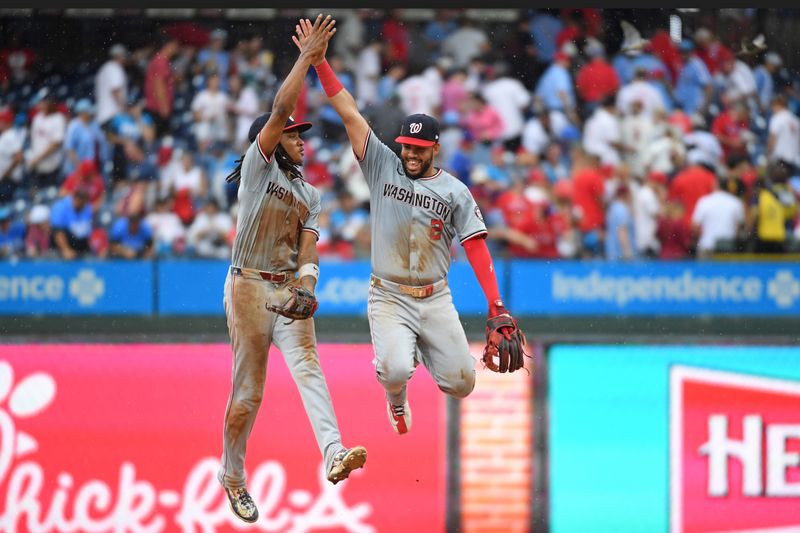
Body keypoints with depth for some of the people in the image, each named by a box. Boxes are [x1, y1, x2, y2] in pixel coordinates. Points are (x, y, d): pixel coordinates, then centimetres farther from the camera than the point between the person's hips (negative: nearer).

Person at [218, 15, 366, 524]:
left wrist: (306, 286, -14)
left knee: (307, 367, -16)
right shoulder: (257, 166, 2)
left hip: (290, 289, 4)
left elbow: (308, 250, 7)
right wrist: (308, 56, -12)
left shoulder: (309, 194, 19)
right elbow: (280, 111, -11)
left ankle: (334, 453, -35)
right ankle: (233, 476, 12)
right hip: (249, 287, -4)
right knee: (248, 390, -3)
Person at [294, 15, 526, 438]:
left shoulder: (455, 192, 2)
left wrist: (495, 304, -14)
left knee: (460, 383, -3)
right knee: (395, 371, -25)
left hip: (435, 300, 2)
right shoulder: (383, 167, 2)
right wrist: (319, 62, -8)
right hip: (388, 299, -2)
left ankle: (424, 350, 34)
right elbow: (348, 112, -2)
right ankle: (396, 396, 16)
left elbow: (476, 247, -4)